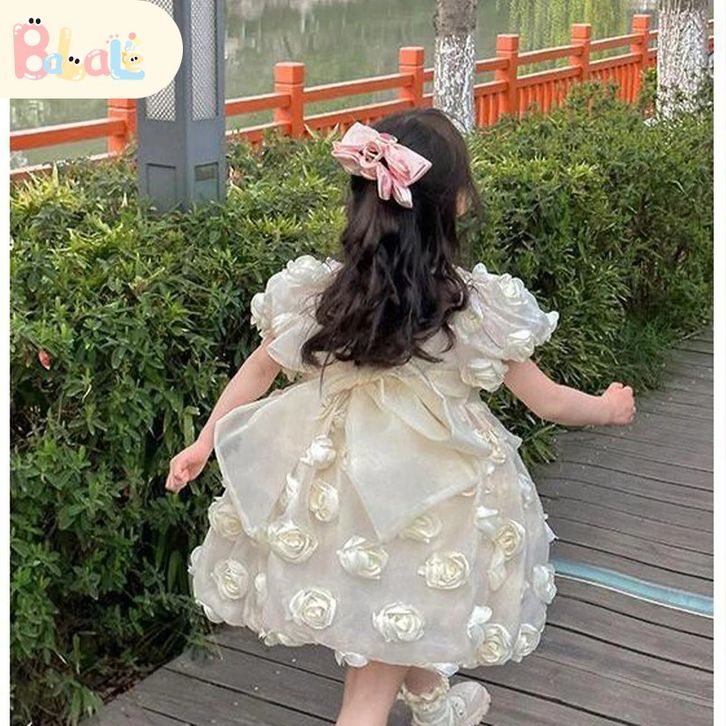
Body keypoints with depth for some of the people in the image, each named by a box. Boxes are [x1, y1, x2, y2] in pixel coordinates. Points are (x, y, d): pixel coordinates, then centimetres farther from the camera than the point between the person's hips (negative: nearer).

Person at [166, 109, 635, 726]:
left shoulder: (313, 292, -10)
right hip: (428, 499, -4)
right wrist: (611, 407, 17)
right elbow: (546, 401, -4)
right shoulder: (479, 307, -16)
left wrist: (204, 444, 19)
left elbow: (258, 372, 4)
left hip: (335, 484, 4)